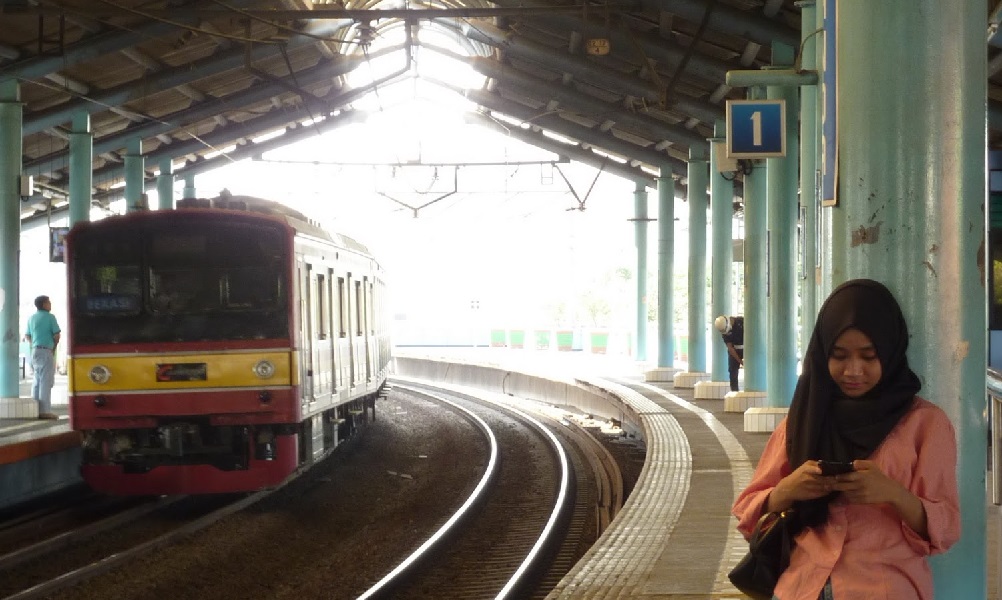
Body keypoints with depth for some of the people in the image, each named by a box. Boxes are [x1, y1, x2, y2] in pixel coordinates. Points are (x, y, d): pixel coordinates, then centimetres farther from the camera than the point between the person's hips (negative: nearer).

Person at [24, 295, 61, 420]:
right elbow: (56, 336, -10)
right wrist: (54, 346, 7)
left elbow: (27, 336, 16)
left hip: (34, 351, 7)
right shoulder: (50, 317, -8)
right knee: (46, 381, -7)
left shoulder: (31, 318, 13)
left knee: (36, 380, 11)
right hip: (46, 351, -7)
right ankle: (45, 410, -10)